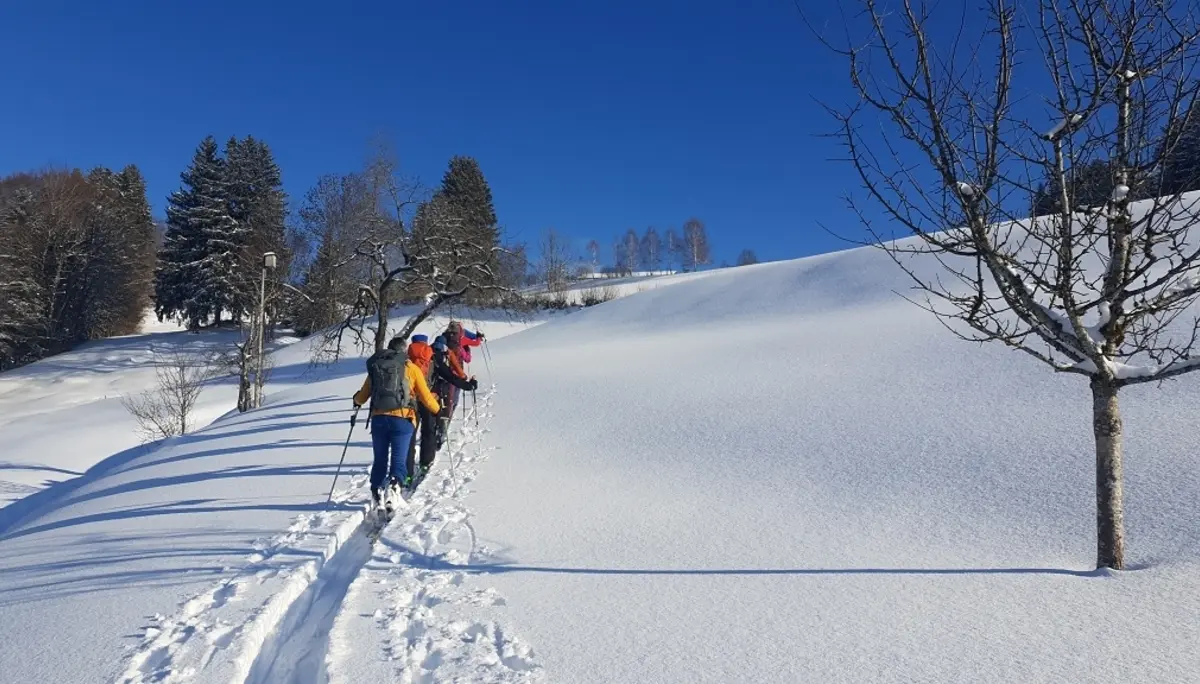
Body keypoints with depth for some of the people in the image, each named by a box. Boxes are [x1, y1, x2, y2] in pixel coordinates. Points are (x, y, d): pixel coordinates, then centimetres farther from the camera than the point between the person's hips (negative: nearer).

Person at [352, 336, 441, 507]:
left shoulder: (375, 367, 14)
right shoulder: (411, 368, 6)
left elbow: (362, 397, 19)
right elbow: (426, 397, 6)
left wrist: (356, 400, 43)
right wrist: (438, 409, 25)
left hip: (378, 419, 3)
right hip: (402, 419, -3)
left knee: (379, 460, 16)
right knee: (399, 460, -1)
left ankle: (377, 492, 9)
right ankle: (394, 485, -25)